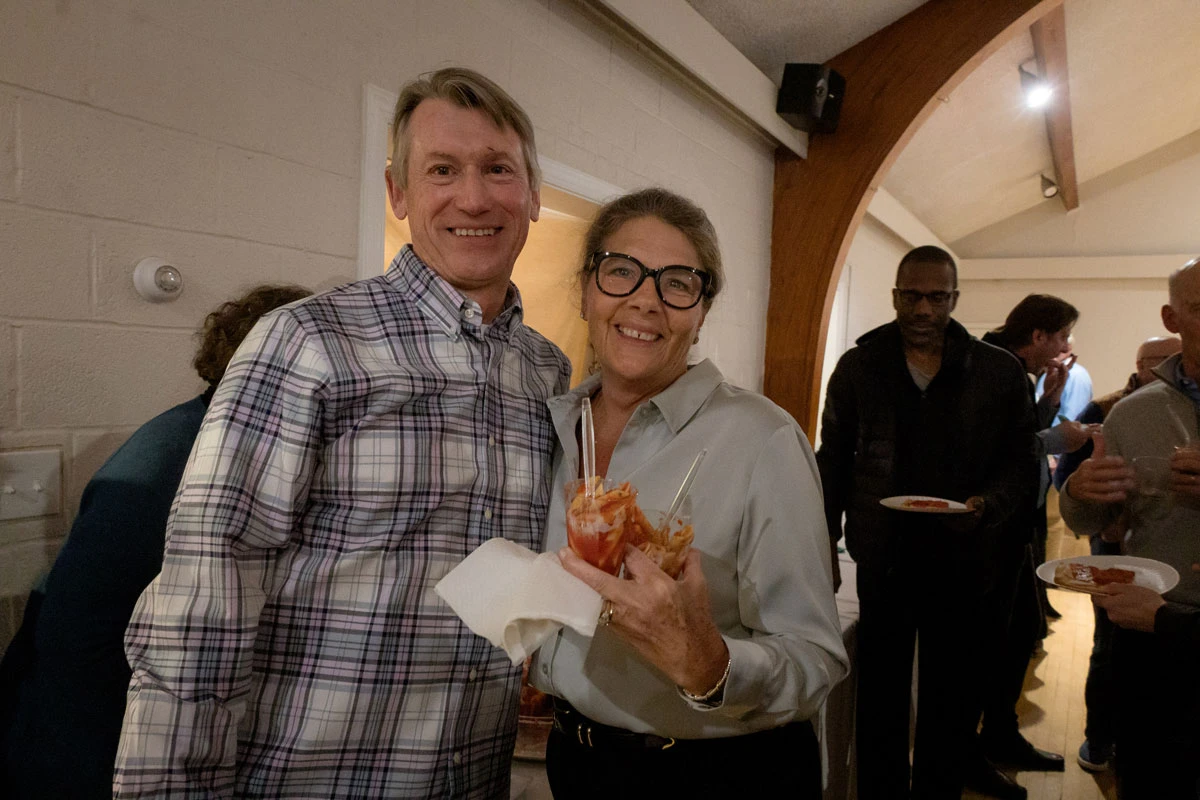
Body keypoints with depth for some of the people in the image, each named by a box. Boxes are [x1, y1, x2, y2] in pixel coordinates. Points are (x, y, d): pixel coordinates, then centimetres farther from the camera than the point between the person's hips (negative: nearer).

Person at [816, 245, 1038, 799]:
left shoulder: (1000, 373, 0)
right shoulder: (858, 367, 2)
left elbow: (1022, 465, 4)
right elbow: (833, 462, 5)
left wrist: (988, 505, -17)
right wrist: (823, 548, 0)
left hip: (965, 564, 0)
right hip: (883, 561, 0)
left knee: (951, 706, 13)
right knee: (881, 700, 11)